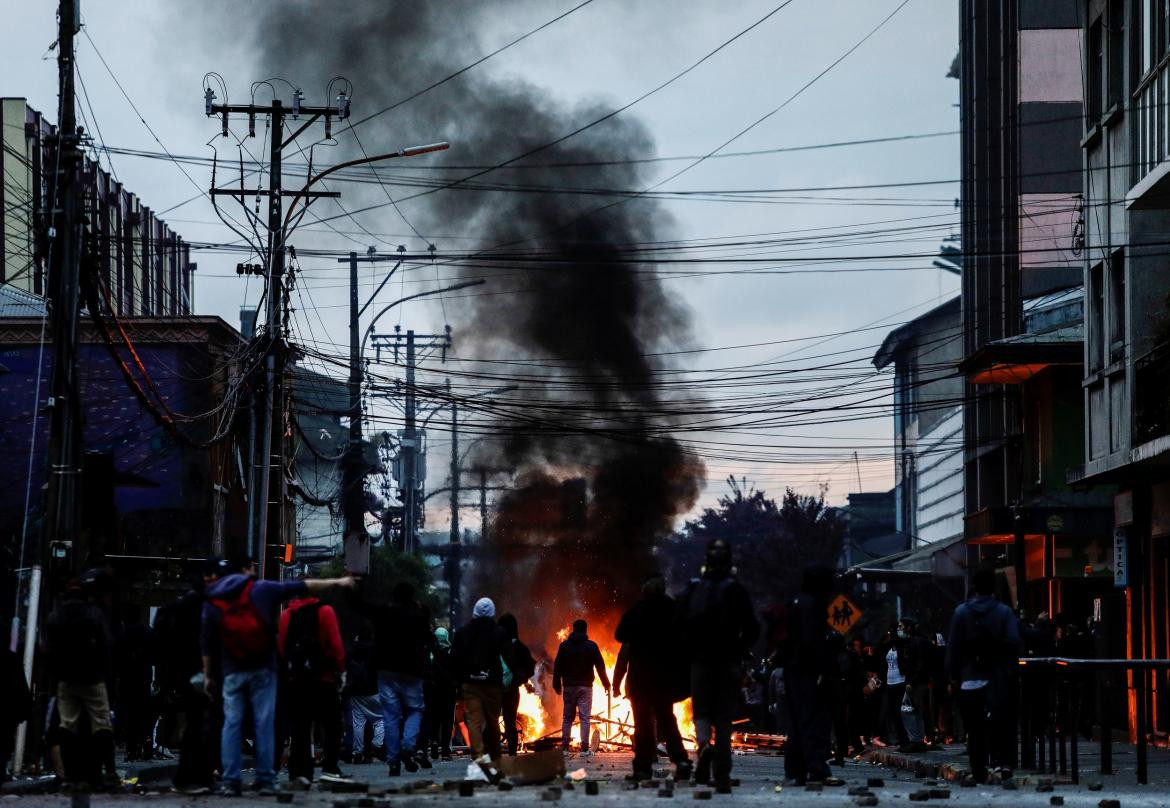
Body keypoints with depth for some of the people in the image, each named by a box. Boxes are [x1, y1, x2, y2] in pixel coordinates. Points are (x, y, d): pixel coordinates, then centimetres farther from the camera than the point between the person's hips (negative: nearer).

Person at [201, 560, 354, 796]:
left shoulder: (212, 603, 5)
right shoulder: (262, 590, 0)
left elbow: (208, 644, 5)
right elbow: (305, 586, 3)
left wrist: (208, 675, 14)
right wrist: (338, 582, 12)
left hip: (232, 672, 2)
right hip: (262, 670, -2)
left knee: (232, 724, 3)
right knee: (264, 724, 1)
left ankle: (230, 781, -3)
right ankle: (265, 780, -1)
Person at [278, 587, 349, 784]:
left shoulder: (287, 615, 7)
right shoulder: (324, 611, -4)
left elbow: (281, 646, 5)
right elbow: (335, 644, -8)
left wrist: (287, 669, 12)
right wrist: (339, 669, 2)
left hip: (294, 678, 4)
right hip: (322, 678, -4)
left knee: (298, 726, 6)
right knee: (331, 724, 1)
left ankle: (298, 770, 1)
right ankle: (330, 767, -9)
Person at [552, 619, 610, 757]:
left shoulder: (564, 646, 4)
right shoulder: (591, 646, -3)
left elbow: (557, 666, 4)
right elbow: (600, 666, -2)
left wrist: (557, 684, 11)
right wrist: (606, 683, 7)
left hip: (569, 686, 2)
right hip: (585, 686, -2)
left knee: (567, 717, 9)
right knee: (584, 717, -2)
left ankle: (564, 747, 3)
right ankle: (584, 749, -8)